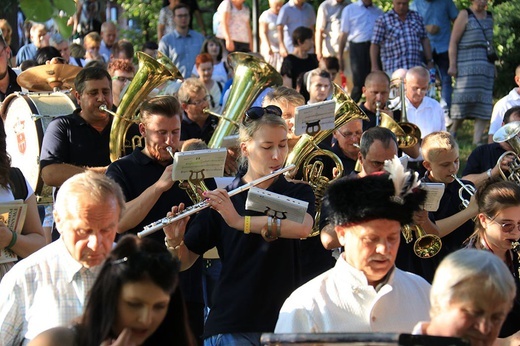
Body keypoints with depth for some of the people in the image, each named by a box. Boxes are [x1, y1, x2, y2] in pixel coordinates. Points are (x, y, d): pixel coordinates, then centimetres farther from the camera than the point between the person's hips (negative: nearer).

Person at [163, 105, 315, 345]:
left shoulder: (298, 194, 4)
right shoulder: (222, 200, 4)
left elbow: (303, 227, -20)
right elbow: (183, 262, 5)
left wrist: (239, 221, -27)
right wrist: (174, 241, -17)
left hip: (283, 323, 0)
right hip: (231, 325, 0)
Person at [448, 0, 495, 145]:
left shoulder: (489, 17, 17)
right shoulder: (465, 15, 0)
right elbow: (453, 42, -4)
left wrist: (493, 66, 19)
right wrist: (452, 65, -11)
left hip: (486, 65, 6)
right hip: (467, 64, -6)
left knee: (484, 103, -2)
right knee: (464, 100, -11)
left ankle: (477, 140, -3)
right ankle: (453, 132, 5)